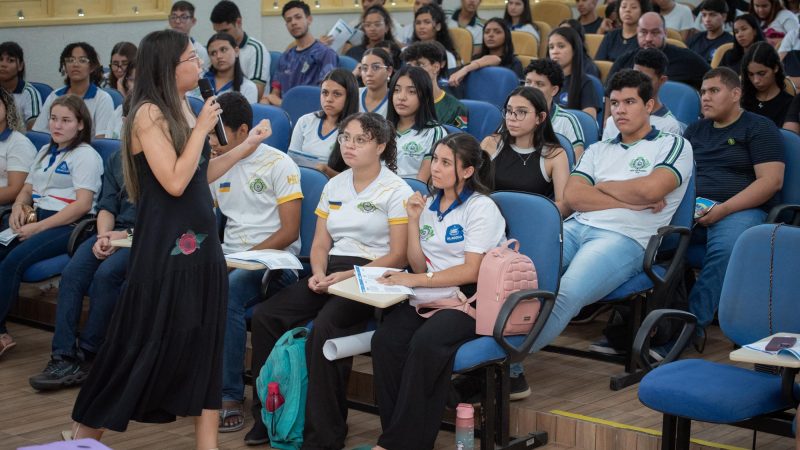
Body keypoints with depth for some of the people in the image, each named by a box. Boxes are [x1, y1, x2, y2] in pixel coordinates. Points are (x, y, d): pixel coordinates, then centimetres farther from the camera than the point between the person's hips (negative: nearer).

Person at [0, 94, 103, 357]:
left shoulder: (86, 155, -2)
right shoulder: (45, 152, 23)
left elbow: (83, 205, -13)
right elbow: (27, 190, 27)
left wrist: (39, 227, -17)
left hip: (69, 226, -7)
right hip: (36, 219, 8)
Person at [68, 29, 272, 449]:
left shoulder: (182, 108, 10)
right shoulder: (149, 113, -15)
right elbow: (175, 182, -21)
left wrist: (245, 147, 14)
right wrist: (202, 128, -16)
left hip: (199, 240, 8)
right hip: (164, 245, -8)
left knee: (203, 340, 9)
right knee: (144, 340, 0)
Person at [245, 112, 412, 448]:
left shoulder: (396, 191, -3)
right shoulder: (334, 186, 17)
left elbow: (398, 256, -8)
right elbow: (320, 243, 17)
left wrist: (349, 276, -18)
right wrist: (319, 272, -6)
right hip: (331, 272, 7)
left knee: (324, 328, -34)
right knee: (265, 316, -16)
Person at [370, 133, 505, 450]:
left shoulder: (481, 208, -3)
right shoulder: (430, 205, 17)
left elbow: (471, 271, -11)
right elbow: (420, 266, 14)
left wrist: (416, 280, -15)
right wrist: (413, 221, 3)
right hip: (429, 297, 6)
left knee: (425, 342, -34)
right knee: (384, 340, -25)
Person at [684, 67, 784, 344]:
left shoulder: (759, 128, 6)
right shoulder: (695, 130, 26)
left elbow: (771, 181, -6)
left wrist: (723, 210, -15)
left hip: (740, 209, -5)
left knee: (725, 247, -39)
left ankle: (694, 323, -35)